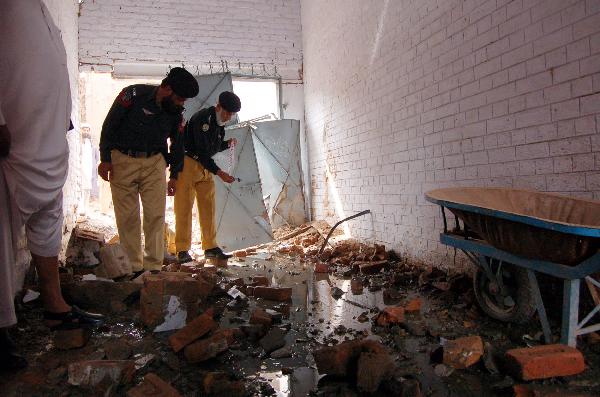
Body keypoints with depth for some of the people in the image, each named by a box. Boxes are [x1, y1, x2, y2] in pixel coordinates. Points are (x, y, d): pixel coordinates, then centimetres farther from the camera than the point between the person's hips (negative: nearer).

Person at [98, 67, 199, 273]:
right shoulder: (133, 95, -15)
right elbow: (109, 125, -7)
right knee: (128, 216, 0)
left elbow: (177, 143, 12)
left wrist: (174, 175, 14)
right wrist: (105, 159, -7)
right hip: (123, 160, -3)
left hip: (154, 161, 3)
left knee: (156, 215, -4)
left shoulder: (176, 112, -1)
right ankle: (133, 266, 10)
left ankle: (154, 266, 3)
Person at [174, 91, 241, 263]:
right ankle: (182, 250, 2)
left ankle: (210, 247, 12)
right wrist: (219, 172, -25)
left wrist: (227, 143, 2)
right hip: (187, 163, -8)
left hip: (205, 167, 9)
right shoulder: (202, 118, -18)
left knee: (208, 207, 6)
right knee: (184, 207, -5)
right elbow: (202, 151, -23)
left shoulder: (219, 123, 10)